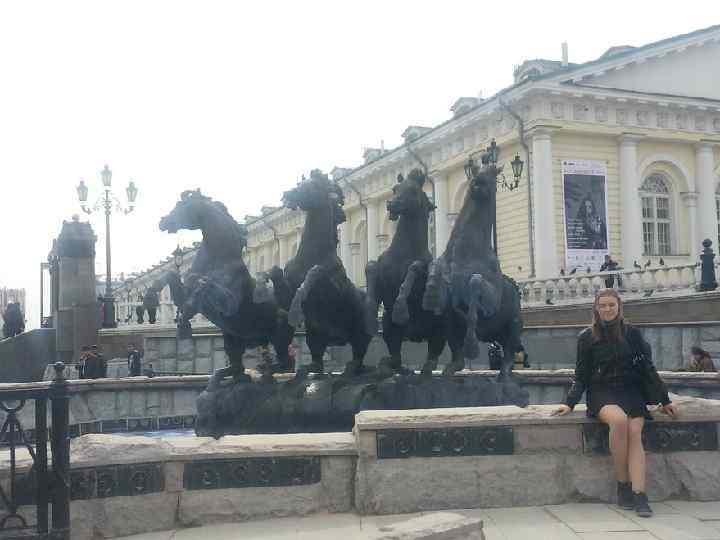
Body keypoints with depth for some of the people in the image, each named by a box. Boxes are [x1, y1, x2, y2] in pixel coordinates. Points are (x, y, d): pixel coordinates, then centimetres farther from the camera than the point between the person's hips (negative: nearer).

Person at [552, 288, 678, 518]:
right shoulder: (587, 337, 8)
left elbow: (648, 368, 12)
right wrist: (569, 403, -3)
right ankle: (622, 485, -21)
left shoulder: (632, 333, 9)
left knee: (635, 432, -27)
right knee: (619, 419, -33)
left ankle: (639, 495, -35)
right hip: (601, 393, -1)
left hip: (631, 392, 1)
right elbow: (581, 376, 10)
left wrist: (665, 400, 9)